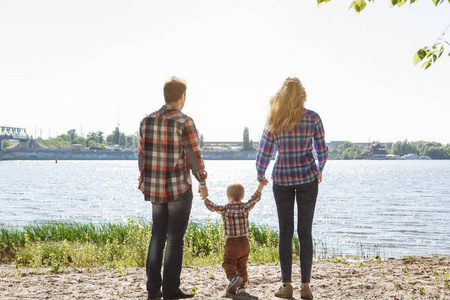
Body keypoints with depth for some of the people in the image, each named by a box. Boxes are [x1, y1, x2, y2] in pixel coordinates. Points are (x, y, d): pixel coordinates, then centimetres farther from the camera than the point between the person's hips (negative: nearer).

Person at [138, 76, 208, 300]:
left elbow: (142, 155, 8)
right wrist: (202, 181, 3)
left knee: (157, 236, 14)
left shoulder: (147, 121, 4)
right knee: (175, 238, 2)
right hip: (179, 189, -5)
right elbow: (194, 156, -11)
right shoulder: (184, 122, -14)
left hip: (154, 189, 5)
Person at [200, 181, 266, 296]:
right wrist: (261, 185, 15)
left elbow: (212, 207, -4)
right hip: (245, 243, 3)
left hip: (231, 244, -3)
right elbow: (255, 198, 6)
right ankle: (241, 285, 12)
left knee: (228, 263, 6)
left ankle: (234, 277, -20)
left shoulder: (225, 209, -11)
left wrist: (205, 198, 8)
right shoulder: (245, 207, -4)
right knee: (242, 266, 16)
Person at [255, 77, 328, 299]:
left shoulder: (273, 122, -4)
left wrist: (260, 176, 17)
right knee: (305, 231, 5)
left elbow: (263, 154, 0)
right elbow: (322, 151, 2)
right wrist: (319, 171, 21)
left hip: (282, 179, 0)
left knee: (285, 231, 7)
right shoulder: (313, 118, -4)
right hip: (308, 177, 0)